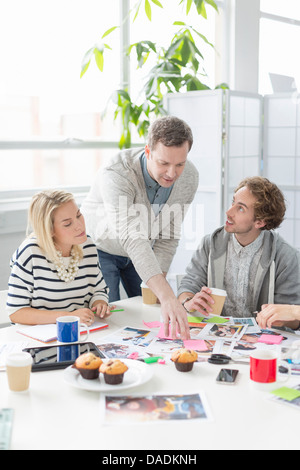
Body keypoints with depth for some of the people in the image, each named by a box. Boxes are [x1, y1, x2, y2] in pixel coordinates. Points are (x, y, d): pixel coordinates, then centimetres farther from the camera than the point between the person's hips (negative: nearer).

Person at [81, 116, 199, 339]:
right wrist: (167, 296, -61)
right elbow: (132, 239, -52)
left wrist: (157, 282, -15)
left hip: (144, 251, 4)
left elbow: (169, 233, -11)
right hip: (102, 247, -4)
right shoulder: (115, 177, -40)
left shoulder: (189, 177, -22)